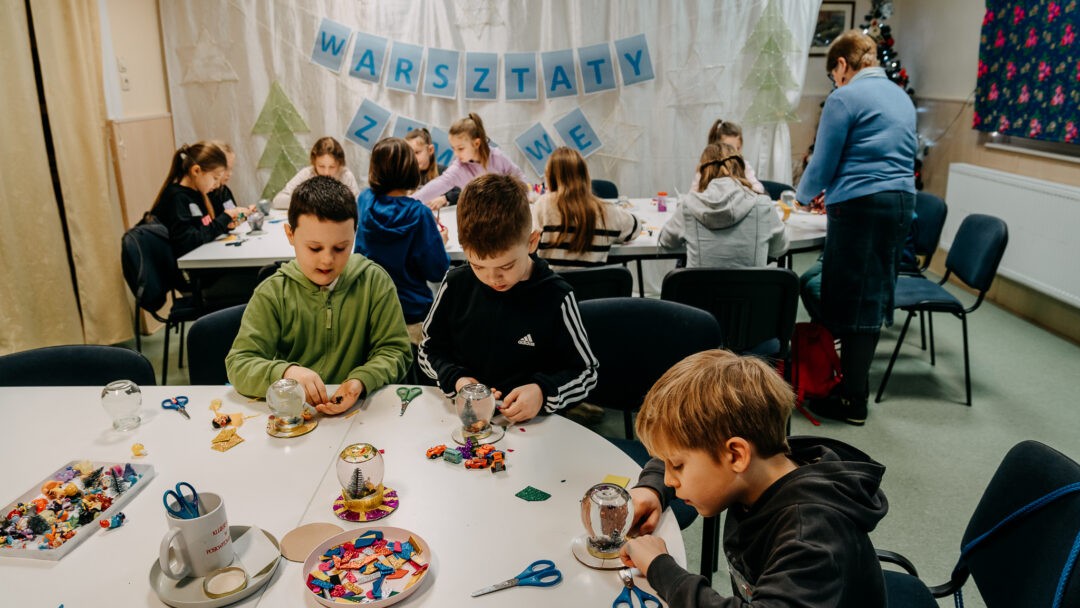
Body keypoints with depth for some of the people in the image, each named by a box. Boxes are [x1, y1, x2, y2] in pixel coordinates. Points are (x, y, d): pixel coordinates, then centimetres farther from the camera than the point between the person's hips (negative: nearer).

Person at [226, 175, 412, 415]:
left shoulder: (375, 281, -1)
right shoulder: (271, 293, -1)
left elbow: (395, 351, -1)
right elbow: (238, 365, -6)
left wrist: (361, 381, -21)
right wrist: (285, 373, -28)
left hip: (359, 410, 0)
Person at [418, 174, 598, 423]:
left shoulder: (555, 297, -10)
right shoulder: (455, 285, -2)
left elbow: (586, 372, 0)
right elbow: (429, 350, 11)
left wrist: (544, 391, -18)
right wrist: (455, 379, -8)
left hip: (531, 422, -2)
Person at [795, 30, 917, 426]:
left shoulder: (845, 99, -7)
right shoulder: (901, 97, 18)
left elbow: (823, 163, -6)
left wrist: (803, 196, 14)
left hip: (860, 207, -8)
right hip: (901, 202, 8)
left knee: (851, 300, -1)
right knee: (875, 296, 13)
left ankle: (852, 402, 5)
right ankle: (856, 385, 23)